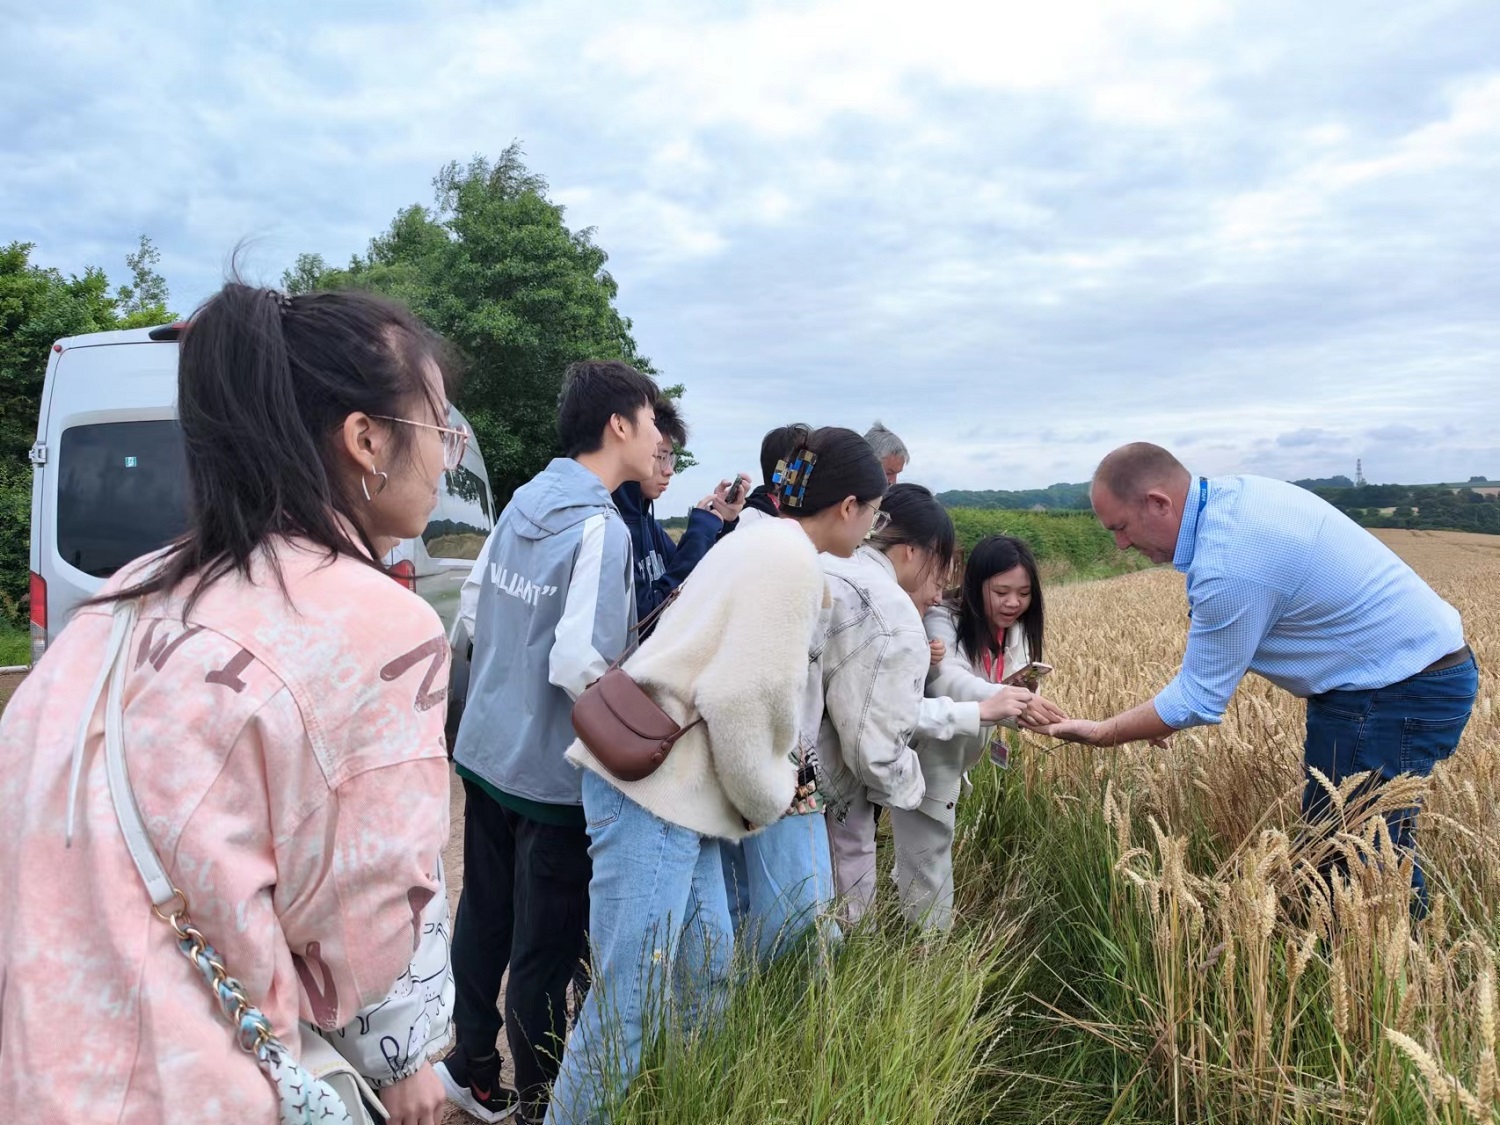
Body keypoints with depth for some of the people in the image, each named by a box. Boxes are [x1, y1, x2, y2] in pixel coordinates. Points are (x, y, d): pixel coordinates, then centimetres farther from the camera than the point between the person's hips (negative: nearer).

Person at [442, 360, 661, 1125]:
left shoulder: (525, 500, 3)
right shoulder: (601, 527, -21)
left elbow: (474, 610, 12)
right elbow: (579, 667, -27)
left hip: (486, 749, 8)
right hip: (553, 772, -8)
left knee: (484, 918, 21)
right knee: (545, 950, 8)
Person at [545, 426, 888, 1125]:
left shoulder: (766, 542, 16)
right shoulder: (792, 559, -14)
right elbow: (744, 699, -19)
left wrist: (771, 778, 23)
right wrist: (768, 796, -3)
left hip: (676, 785, 10)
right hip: (654, 784, -10)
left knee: (710, 967, 17)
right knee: (629, 1000, -2)